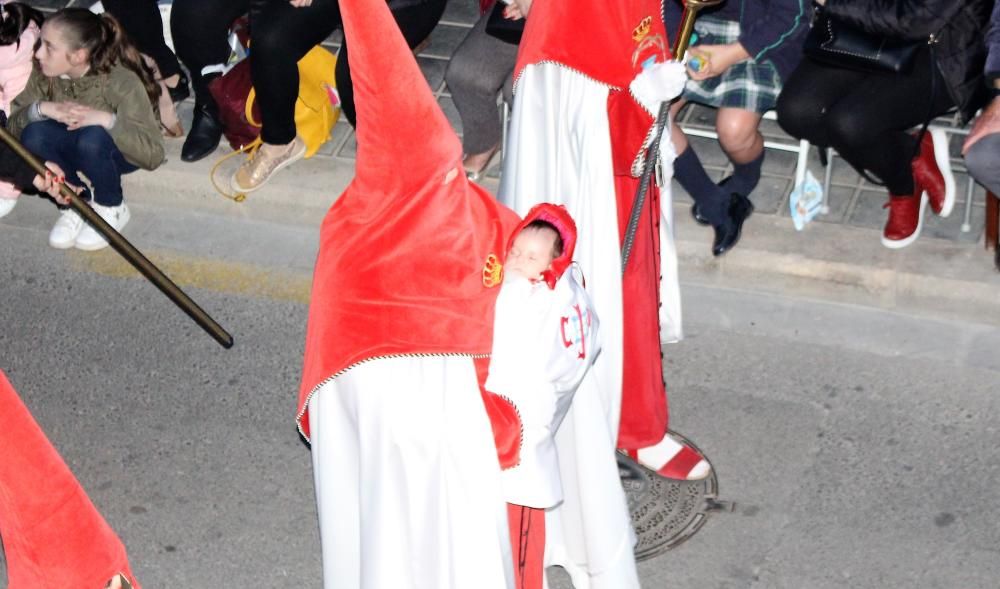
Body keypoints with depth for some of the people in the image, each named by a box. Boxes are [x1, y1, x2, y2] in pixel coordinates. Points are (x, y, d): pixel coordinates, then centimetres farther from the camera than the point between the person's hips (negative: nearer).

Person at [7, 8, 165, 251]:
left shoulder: (122, 82, -31)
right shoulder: (44, 75, -18)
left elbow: (153, 154, -33)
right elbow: (12, 126, -16)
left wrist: (108, 119, -45)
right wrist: (42, 109, -35)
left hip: (121, 151, -4)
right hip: (73, 149, 4)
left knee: (92, 138, -37)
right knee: (33, 135, -28)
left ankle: (112, 208, -9)